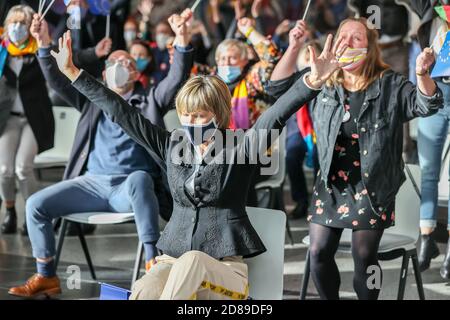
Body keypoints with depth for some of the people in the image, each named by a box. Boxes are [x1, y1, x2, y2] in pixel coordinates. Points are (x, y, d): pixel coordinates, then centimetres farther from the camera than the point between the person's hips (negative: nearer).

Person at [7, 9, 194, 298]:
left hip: (131, 187, -4)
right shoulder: (92, 100, 20)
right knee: (36, 204, -13)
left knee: (138, 178, -40)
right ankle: (46, 277, 1)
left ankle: (153, 263, -35)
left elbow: (177, 79, -4)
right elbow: (58, 81, 10)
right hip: (92, 184, 4)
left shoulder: (150, 101, 12)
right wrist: (45, 45, -6)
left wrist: (182, 40, -21)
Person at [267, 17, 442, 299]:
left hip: (371, 187, -3)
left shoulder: (389, 85, -6)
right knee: (319, 252, 3)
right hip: (330, 184, 3)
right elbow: (279, 87, 4)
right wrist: (293, 48, -10)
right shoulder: (322, 81, 4)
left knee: (364, 258, 0)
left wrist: (422, 75, -36)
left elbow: (426, 105, -15)